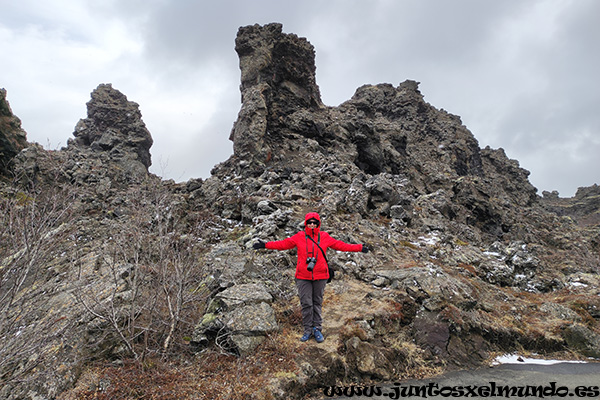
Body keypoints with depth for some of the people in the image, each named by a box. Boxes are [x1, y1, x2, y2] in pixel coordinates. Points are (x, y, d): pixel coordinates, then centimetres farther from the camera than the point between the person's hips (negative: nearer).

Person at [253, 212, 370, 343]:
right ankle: (308, 330, 15)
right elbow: (284, 244, 6)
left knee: (317, 302, 9)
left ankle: (317, 328, 20)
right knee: (306, 303, 3)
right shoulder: (299, 237, 2)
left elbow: (340, 245, 11)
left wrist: (360, 248, 10)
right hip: (303, 276, -1)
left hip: (320, 276, 1)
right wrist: (265, 245, 0)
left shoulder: (324, 237, 5)